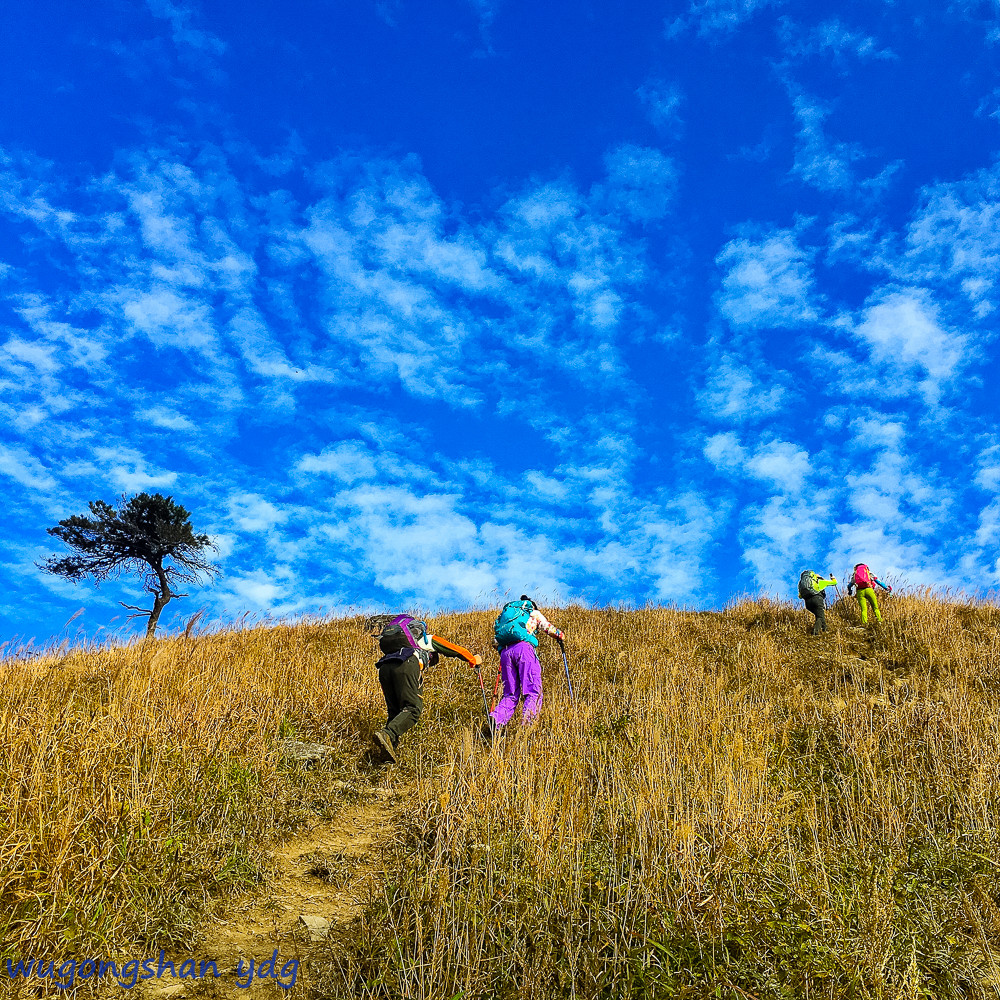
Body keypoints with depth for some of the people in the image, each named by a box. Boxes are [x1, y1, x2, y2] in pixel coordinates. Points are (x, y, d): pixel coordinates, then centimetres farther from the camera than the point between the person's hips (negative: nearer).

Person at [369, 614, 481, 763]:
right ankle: (387, 734, -32)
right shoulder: (430, 639, 32)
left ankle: (389, 746, -7)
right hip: (406, 666, -6)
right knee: (413, 708, -10)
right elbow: (457, 650, 37)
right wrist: (473, 660, 54)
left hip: (384, 666, 6)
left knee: (394, 710, 12)